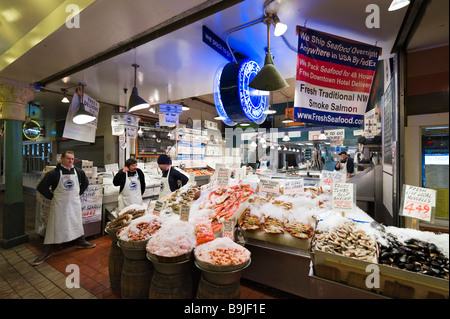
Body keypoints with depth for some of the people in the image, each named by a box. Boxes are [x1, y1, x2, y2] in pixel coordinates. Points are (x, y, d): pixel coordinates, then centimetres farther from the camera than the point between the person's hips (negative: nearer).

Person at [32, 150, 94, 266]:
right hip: (59, 204, -4)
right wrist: (51, 196, -6)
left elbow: (85, 183, 17)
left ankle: (81, 242, 34)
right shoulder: (54, 173, -11)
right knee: (53, 226, 2)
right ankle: (47, 251, 17)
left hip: (75, 203, 4)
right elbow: (41, 187, -6)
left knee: (78, 222, 16)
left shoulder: (78, 171, 1)